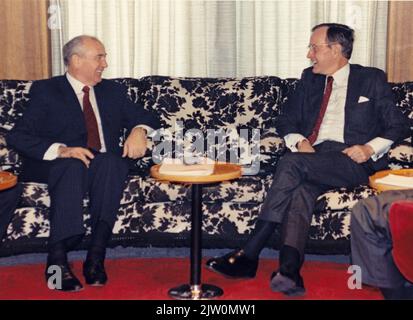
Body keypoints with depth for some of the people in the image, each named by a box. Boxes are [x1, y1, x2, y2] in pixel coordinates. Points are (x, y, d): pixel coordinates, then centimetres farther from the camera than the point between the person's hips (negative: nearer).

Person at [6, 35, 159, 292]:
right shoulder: (45, 91, 8)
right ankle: (57, 260, -42)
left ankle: (96, 256, -39)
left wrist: (139, 130, -7)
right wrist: (61, 150, -21)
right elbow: (17, 136, -3)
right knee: (73, 165, -37)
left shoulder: (113, 91, 21)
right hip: (59, 166, -2)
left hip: (107, 167, 3)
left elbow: (146, 117, 19)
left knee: (110, 162, -32)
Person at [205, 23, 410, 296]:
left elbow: (398, 126, 9)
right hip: (314, 158, 4)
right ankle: (289, 271, -48)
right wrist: (299, 142, -1)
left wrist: (371, 148, -9)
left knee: (292, 163, -31)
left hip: (352, 162, -4)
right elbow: (286, 121, 21)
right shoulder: (310, 79, 24)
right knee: (301, 188, -33)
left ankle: (249, 255, -32)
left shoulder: (371, 79, 12)